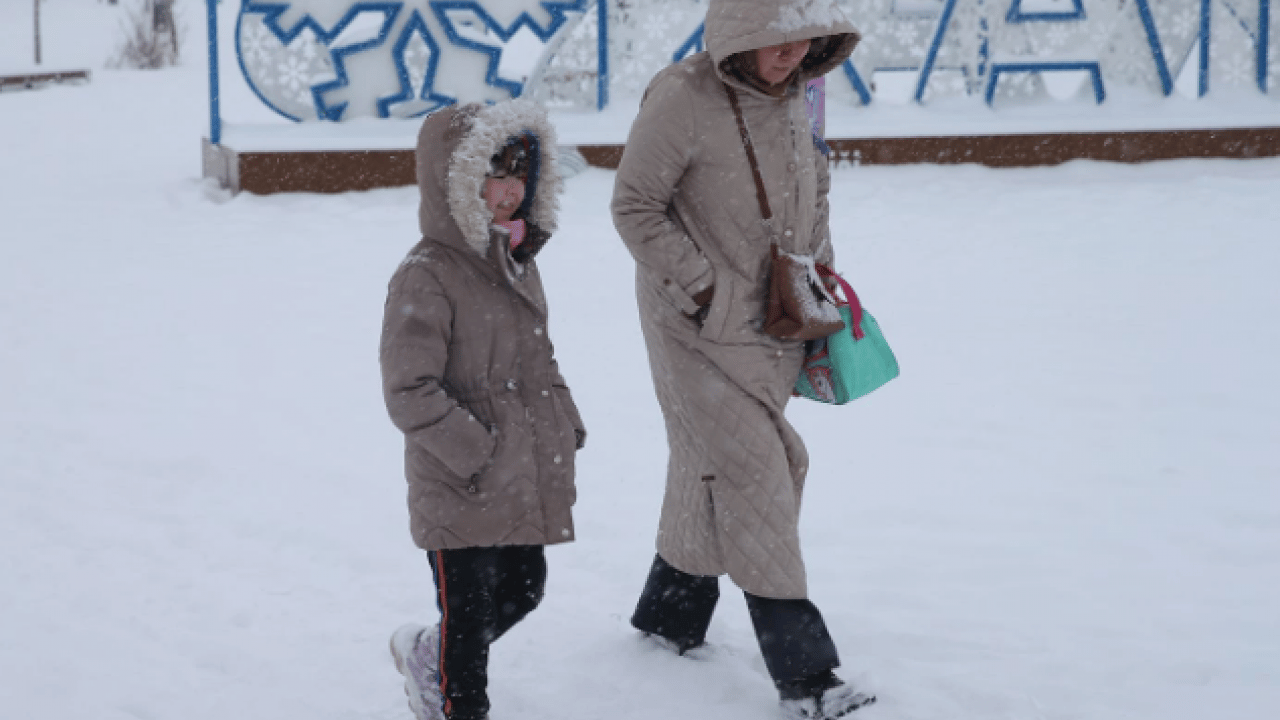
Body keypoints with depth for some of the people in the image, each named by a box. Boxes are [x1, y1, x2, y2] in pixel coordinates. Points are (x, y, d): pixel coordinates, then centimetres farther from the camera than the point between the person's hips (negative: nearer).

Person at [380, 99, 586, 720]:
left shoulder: (518, 264, 9)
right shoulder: (427, 277, -19)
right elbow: (409, 391, -21)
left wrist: (565, 426, 12)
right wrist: (477, 452, -21)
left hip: (528, 480, 8)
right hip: (461, 491, -8)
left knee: (523, 591, 19)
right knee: (469, 615, 5)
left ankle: (428, 655, 42)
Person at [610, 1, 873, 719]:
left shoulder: (795, 94, 3)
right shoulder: (683, 97, -20)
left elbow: (813, 195, 18)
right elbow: (636, 205, -14)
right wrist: (701, 288, -17)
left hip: (770, 325, 7)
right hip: (696, 328, -7)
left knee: (712, 470, 17)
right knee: (752, 472, -9)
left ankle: (670, 612, 37)